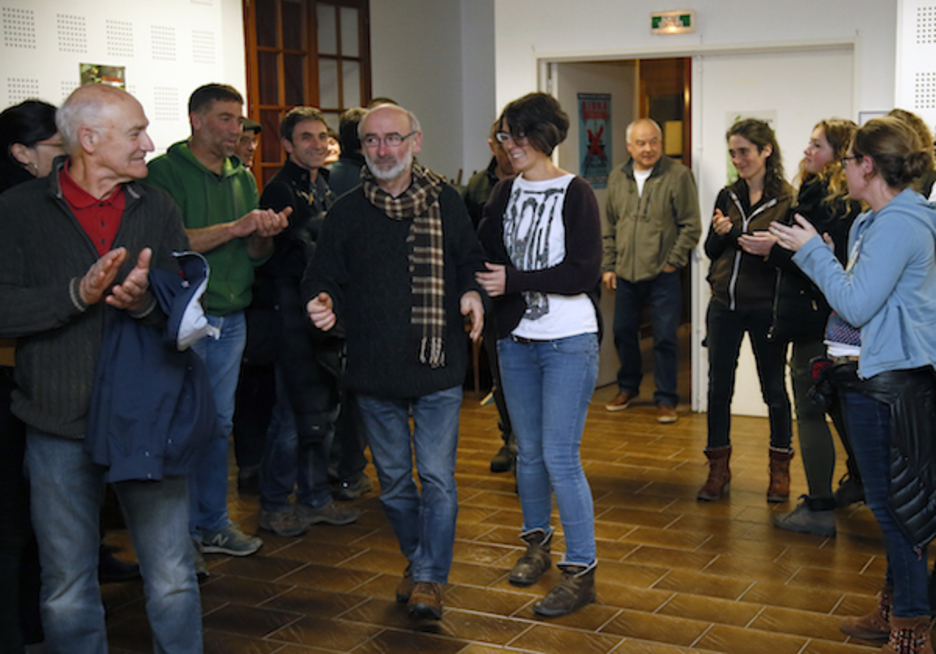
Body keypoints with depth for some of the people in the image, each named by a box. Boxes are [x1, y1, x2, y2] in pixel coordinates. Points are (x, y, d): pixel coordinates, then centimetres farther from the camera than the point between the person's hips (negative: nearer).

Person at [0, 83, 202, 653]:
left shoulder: (156, 208, 7)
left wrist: (146, 301, -20)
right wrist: (78, 294, -23)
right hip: (60, 429, -1)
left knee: (173, 580, 8)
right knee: (68, 592, 11)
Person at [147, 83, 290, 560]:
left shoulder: (243, 177, 14)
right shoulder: (165, 172, -6)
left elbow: (254, 253, 13)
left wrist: (267, 234, -9)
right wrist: (236, 227, -20)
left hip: (231, 319, 6)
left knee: (219, 422, 12)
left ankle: (214, 523, 22)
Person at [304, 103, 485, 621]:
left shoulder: (445, 202, 3)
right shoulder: (346, 212, 4)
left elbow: (471, 262, 11)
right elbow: (323, 276, 6)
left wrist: (472, 293, -10)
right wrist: (322, 302, -16)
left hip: (438, 369, -2)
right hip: (375, 371, 2)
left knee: (437, 476, -3)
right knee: (393, 479, 14)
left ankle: (430, 576, 8)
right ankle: (417, 559, 33)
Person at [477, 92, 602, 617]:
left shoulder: (575, 194, -9)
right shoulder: (506, 194, 9)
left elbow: (584, 273, -17)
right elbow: (484, 253, 10)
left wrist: (514, 280, -18)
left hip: (569, 343, -6)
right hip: (517, 341, 6)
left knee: (560, 457, -7)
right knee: (529, 451, 16)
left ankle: (582, 570, 4)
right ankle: (537, 543, 35)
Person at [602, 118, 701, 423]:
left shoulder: (678, 175, -7)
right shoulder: (617, 177, 8)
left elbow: (691, 225, -5)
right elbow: (608, 226, 15)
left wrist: (673, 261, -9)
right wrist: (607, 266, 10)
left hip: (663, 274, -5)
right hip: (625, 274, 5)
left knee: (665, 338, -1)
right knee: (624, 332, 15)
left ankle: (666, 400, 11)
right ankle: (627, 387, 34)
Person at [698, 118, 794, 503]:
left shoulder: (787, 199, -6)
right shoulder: (727, 196, 8)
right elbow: (711, 251, 10)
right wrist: (720, 233, -10)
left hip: (765, 307, -4)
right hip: (724, 304, 4)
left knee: (774, 387, 6)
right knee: (718, 387, 6)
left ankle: (780, 470, 21)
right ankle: (718, 470, 17)